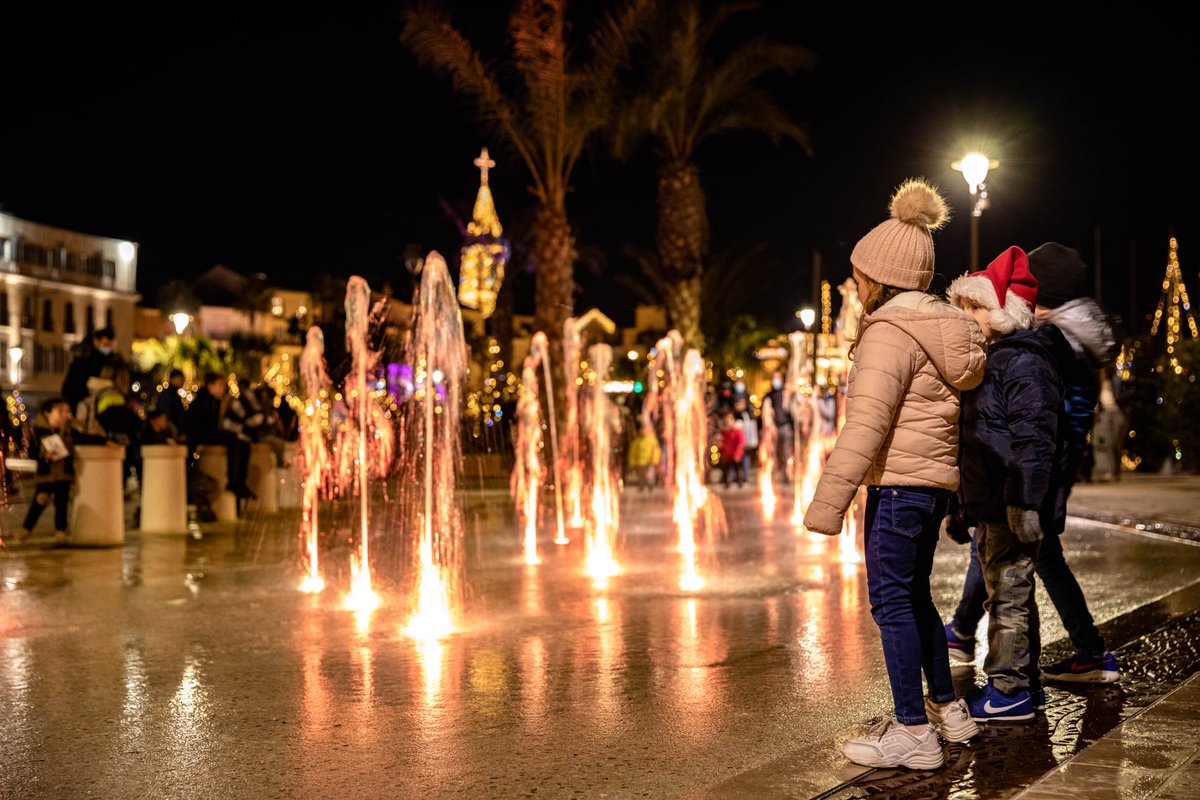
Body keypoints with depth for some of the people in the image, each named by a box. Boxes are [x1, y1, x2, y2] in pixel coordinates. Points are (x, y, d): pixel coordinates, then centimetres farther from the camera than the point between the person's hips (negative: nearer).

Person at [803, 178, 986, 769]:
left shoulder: (889, 332, -15)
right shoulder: (937, 325, 15)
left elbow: (866, 424, -22)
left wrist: (829, 501, -23)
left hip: (899, 481, -10)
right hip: (935, 478, 10)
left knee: (891, 601, -3)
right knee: (914, 596, 19)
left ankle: (913, 733, 2)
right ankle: (948, 709, 29)